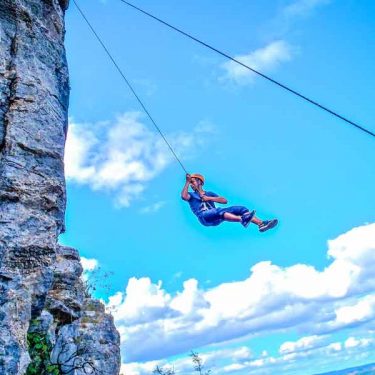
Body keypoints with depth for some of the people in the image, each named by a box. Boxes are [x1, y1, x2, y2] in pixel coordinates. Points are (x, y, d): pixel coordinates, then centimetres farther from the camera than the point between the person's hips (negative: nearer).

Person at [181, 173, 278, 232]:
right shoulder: (191, 195, 23)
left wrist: (209, 198, 6)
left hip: (216, 217, 5)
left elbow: (224, 201, 16)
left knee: (240, 209, -13)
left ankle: (261, 223, -31)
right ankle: (242, 219, -64)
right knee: (218, 211, -39)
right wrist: (187, 182, -2)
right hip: (204, 217, -5)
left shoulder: (209, 193, 31)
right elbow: (183, 196, -4)